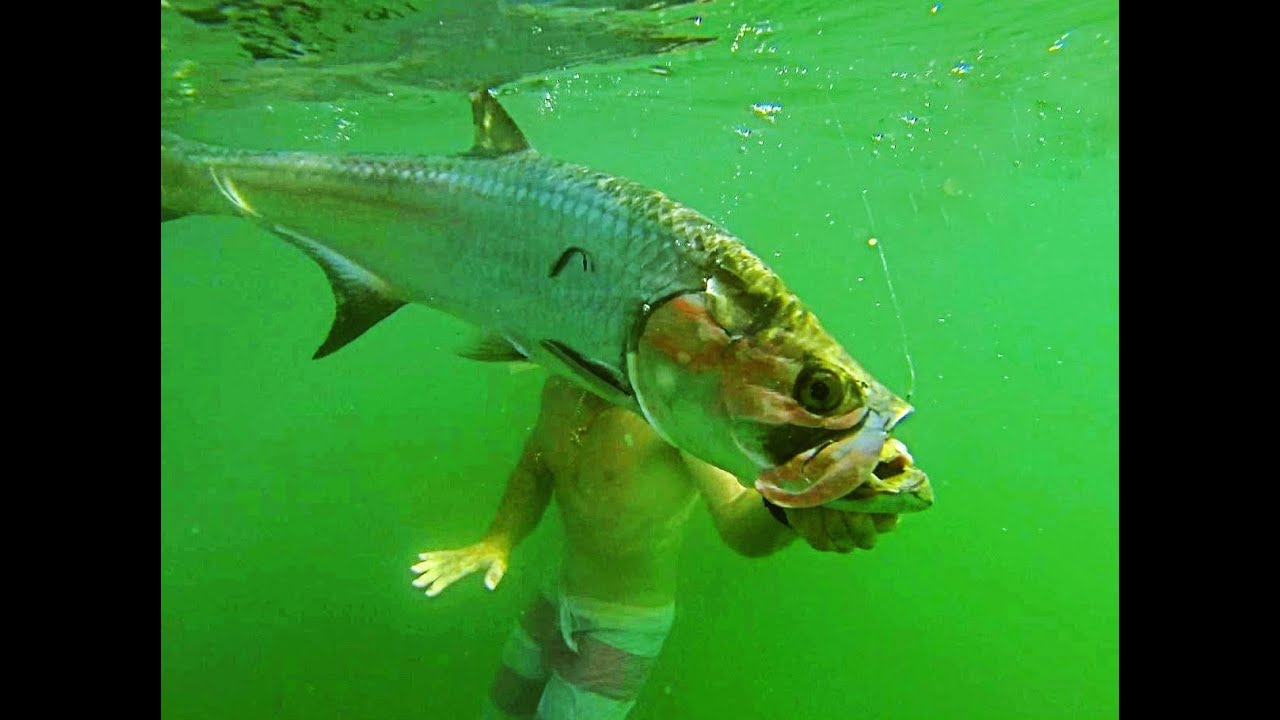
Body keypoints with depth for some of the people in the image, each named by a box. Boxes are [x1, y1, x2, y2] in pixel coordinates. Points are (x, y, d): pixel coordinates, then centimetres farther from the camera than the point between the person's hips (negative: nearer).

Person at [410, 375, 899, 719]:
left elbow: (738, 522, -40)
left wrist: (791, 504, -63)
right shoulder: (560, 389, -6)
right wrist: (497, 541, -12)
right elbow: (533, 475, 7)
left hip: (624, 629, -7)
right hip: (558, 600, 7)